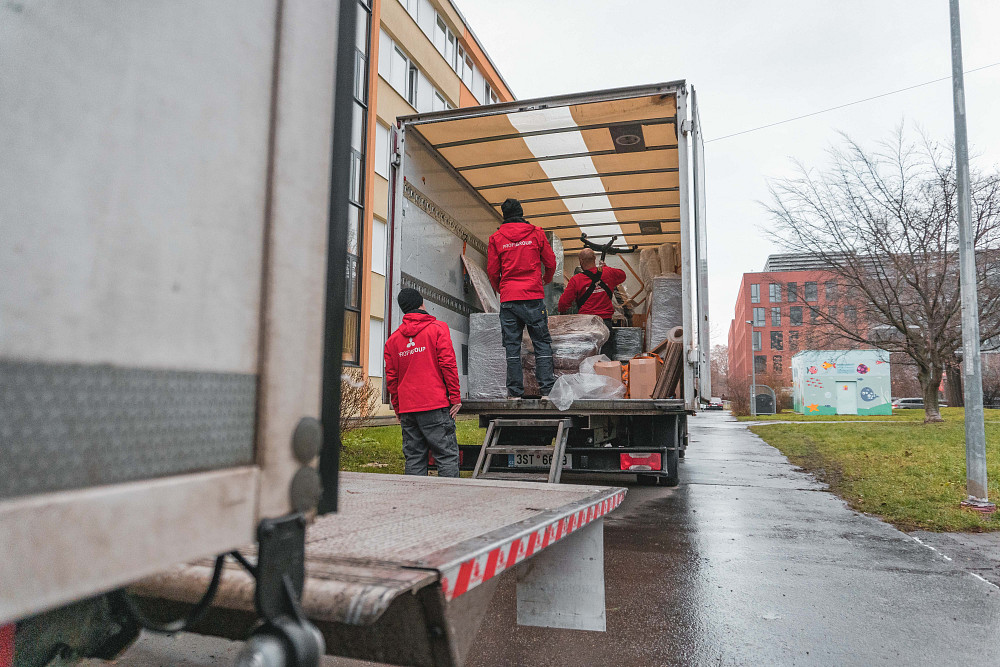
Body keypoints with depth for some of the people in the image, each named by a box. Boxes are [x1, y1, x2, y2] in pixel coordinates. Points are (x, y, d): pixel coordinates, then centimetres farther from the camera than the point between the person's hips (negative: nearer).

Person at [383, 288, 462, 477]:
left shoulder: (393, 339, 10)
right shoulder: (438, 328, -1)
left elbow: (391, 378, 11)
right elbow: (448, 364, -8)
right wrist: (455, 397, -5)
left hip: (407, 410, 4)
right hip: (436, 405, -4)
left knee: (413, 458, 9)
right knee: (447, 455, -2)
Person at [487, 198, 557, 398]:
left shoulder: (496, 238, 5)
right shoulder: (536, 233, 4)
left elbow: (492, 271, 7)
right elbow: (550, 263, 9)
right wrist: (546, 280, 29)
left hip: (508, 299, 1)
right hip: (533, 297, -1)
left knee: (512, 346, 4)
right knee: (542, 343, 5)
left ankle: (515, 391, 4)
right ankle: (547, 388, 0)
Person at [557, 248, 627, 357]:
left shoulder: (575, 280, -6)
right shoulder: (608, 273, 4)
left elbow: (564, 303, -4)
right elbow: (622, 275, 28)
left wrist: (562, 311, 17)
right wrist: (605, 267, 36)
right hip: (606, 320, 2)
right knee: (607, 355, 5)